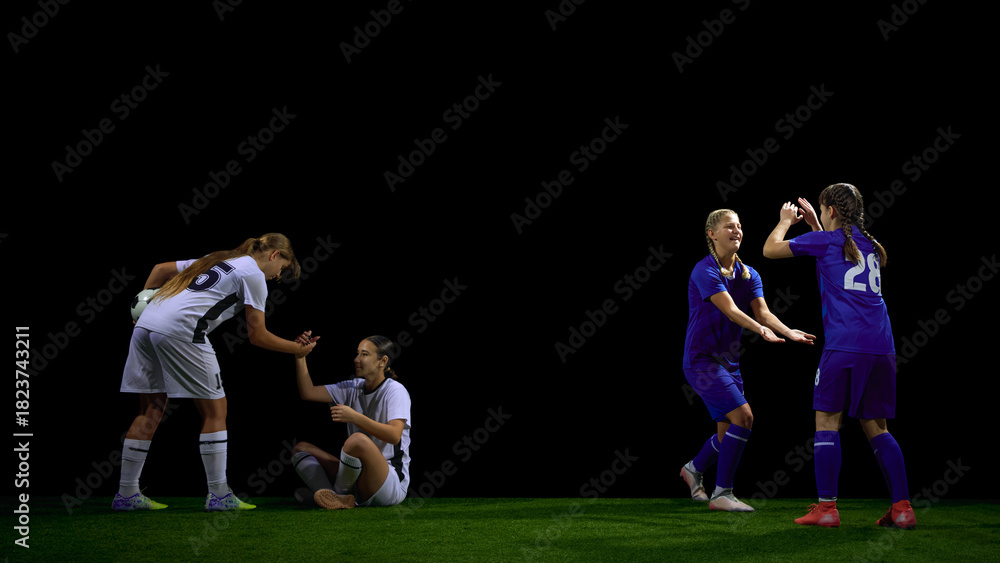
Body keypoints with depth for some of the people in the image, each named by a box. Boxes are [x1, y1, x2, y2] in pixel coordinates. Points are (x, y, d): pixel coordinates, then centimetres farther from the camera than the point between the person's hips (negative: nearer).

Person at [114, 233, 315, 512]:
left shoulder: (216, 259, 28)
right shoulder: (254, 275, 4)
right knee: (215, 410, 2)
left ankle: (126, 495, 13)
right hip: (180, 330, -8)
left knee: (151, 411, 12)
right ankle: (219, 496, 1)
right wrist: (297, 348, 16)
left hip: (146, 323, 8)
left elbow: (161, 269, 30)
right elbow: (257, 336, 4)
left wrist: (142, 305, 33)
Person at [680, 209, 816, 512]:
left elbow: (763, 312, -3)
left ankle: (693, 469, 38)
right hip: (701, 358, -8)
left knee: (729, 433, 10)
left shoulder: (749, 274, 9)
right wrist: (762, 330, -41)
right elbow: (730, 310, -26)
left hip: (729, 361, 8)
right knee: (743, 416, -20)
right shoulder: (705, 271, -14)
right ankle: (721, 493, -12)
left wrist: (788, 332, -22)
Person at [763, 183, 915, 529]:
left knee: (827, 420, 1)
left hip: (844, 344, -6)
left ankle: (826, 508, -4)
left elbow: (770, 249, 10)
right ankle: (902, 508, 2)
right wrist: (813, 224, 42)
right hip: (881, 345, 6)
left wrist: (785, 221, 28)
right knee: (876, 427, 10)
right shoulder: (869, 244, 21)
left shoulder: (825, 240, 2)